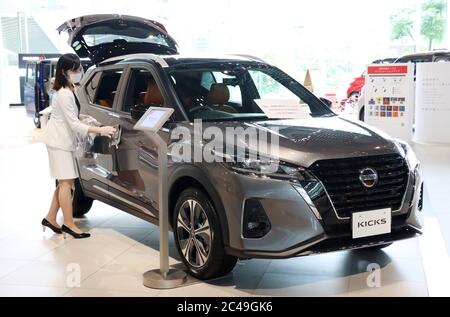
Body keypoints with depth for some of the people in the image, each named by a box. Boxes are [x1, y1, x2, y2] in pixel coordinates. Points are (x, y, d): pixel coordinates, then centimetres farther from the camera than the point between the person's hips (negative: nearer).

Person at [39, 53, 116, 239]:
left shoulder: (68, 89, 11)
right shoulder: (64, 94, -21)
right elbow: (74, 124, -23)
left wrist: (83, 117, 7)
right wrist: (100, 130, -27)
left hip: (64, 140, 10)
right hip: (59, 141, -10)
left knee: (65, 182, 10)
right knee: (66, 182, -8)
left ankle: (50, 218, 18)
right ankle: (68, 224, -4)